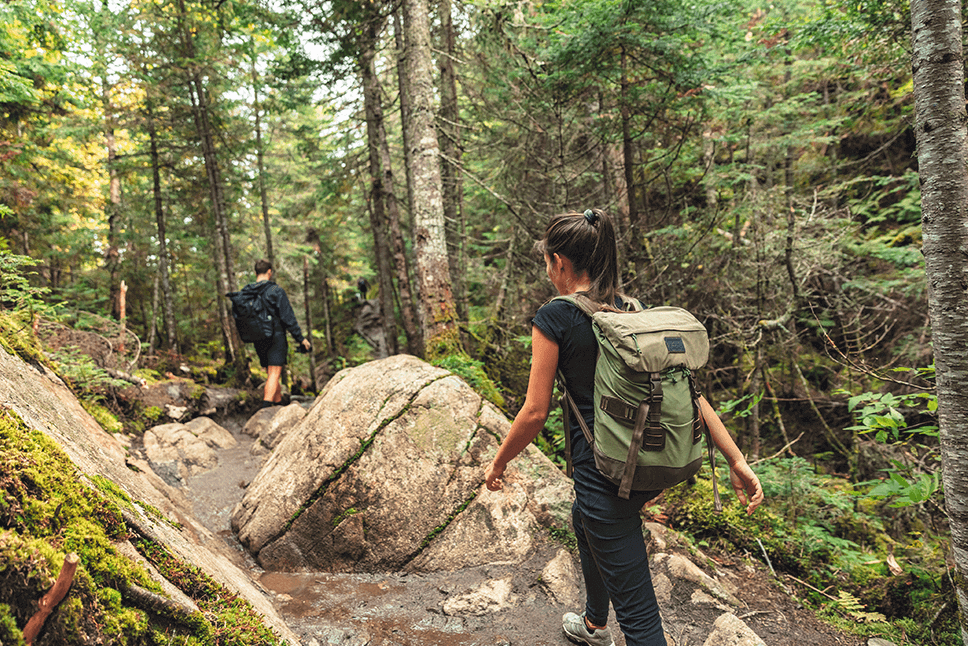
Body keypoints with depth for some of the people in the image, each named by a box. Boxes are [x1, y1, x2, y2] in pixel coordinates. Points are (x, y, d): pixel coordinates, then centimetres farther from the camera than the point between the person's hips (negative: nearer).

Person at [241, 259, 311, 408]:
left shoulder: (245, 292, 6)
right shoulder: (276, 291, -10)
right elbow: (288, 317, -11)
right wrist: (301, 339, -6)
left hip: (258, 339, 6)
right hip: (275, 337, -6)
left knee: (271, 374, 17)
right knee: (274, 373, -8)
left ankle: (279, 403, 25)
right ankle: (266, 407, -19)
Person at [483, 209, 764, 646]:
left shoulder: (554, 319, -14)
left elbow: (535, 412, -12)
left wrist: (498, 463, 4)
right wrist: (736, 460, 2)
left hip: (604, 473, -8)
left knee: (637, 610, 1)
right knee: (584, 523, 36)